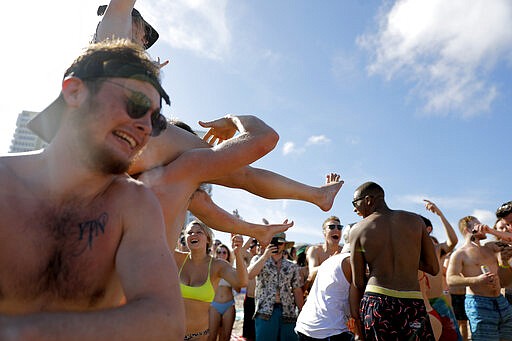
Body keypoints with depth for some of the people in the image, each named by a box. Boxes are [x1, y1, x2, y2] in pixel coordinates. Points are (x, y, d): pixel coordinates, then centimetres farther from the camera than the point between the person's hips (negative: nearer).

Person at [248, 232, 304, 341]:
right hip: (265, 312, -2)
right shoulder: (258, 259, 5)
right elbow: (249, 275, -14)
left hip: (288, 313, 2)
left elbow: (297, 292, 10)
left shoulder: (292, 266, 10)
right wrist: (265, 256, -19)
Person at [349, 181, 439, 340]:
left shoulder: (358, 230, 1)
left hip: (375, 303, 0)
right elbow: (434, 268, 9)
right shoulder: (415, 220, 5)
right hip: (413, 304, 1)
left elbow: (358, 283, 3)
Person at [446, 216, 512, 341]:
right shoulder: (460, 254, -1)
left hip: (501, 302, 7)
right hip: (478, 303, -6)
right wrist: (477, 280, -27)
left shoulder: (491, 250, 20)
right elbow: (450, 280, -15)